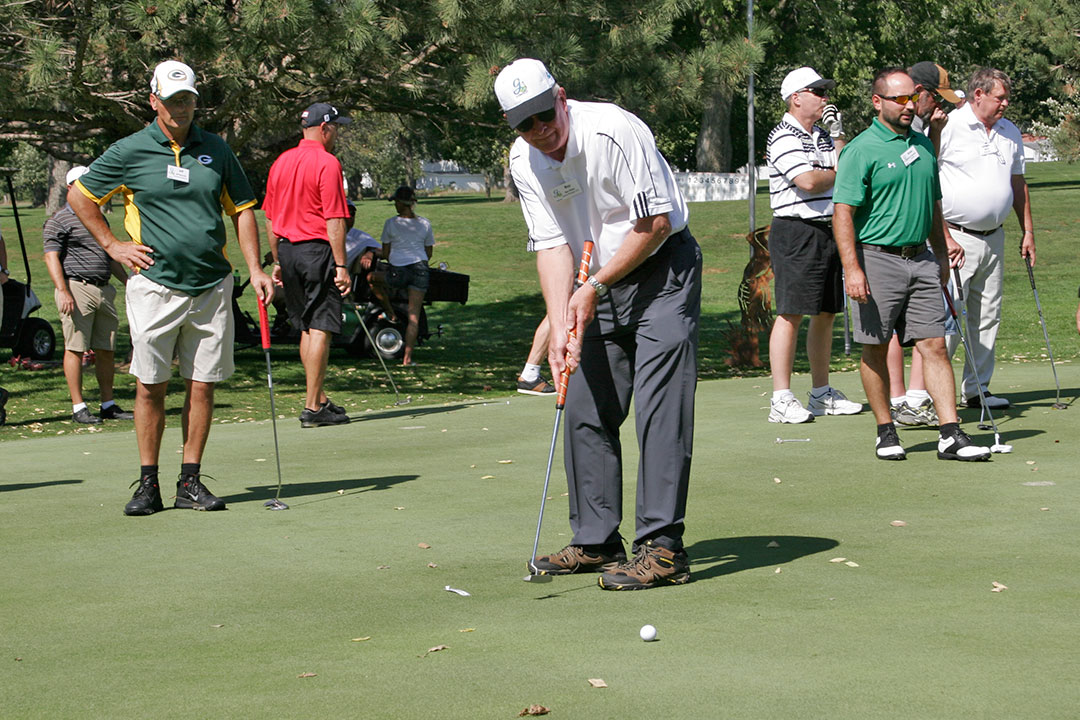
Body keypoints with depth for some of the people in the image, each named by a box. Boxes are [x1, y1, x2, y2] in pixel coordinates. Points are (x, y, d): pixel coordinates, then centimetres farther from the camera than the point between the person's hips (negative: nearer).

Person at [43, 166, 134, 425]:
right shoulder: (59, 221, -2)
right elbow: (51, 257, -10)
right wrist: (63, 291, -20)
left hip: (104, 289, 7)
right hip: (77, 288, -7)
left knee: (106, 350, 7)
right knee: (75, 349, -5)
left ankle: (108, 404, 13)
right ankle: (78, 407, -3)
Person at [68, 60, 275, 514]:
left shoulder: (216, 150, 8)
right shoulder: (129, 152, 0)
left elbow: (241, 209, 13)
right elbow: (79, 196, 10)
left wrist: (255, 270, 4)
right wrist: (112, 245, 4)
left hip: (211, 288, 2)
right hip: (155, 286, -2)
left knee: (203, 385, 3)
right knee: (150, 386, 0)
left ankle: (190, 481, 11)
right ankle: (148, 484, 8)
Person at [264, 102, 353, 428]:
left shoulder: (281, 162, 11)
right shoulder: (327, 163, -11)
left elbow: (270, 218, 15)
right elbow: (334, 220, -15)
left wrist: (278, 261, 21)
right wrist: (341, 266, -14)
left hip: (287, 251, 7)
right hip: (318, 250, -7)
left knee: (307, 328, 15)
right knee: (320, 328, -4)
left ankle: (320, 398, 22)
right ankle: (313, 407, -5)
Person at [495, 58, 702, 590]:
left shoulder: (614, 131, -22)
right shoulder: (525, 161, -4)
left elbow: (654, 222, -19)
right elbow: (552, 245, -5)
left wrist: (594, 287, -16)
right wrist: (560, 324, -17)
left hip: (663, 271, -7)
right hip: (600, 285, 7)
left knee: (660, 406, -14)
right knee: (585, 410, 5)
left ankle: (663, 548, -17)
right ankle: (596, 541, 16)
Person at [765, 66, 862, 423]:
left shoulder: (821, 137, 19)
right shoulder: (784, 138, -10)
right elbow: (808, 181, -21)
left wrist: (839, 136, 1)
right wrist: (837, 174, -2)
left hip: (827, 232, 9)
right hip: (795, 232, -9)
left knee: (826, 313, 12)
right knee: (790, 314, -9)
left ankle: (821, 393, 20)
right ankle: (781, 400, -9)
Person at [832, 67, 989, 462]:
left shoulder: (924, 145, 14)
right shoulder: (861, 151, -8)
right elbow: (843, 212, -13)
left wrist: (941, 255, 22)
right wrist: (852, 268, -20)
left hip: (920, 260, 5)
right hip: (877, 257, -5)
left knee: (934, 345, -1)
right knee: (875, 349, 3)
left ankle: (951, 435, -3)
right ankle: (886, 431, 15)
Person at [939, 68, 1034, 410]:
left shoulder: (1010, 133, 14)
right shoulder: (947, 127, -7)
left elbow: (1018, 182, 23)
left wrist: (1027, 231, 19)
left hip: (994, 238, 7)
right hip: (954, 237, -7)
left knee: (987, 317, 8)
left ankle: (976, 388, 17)